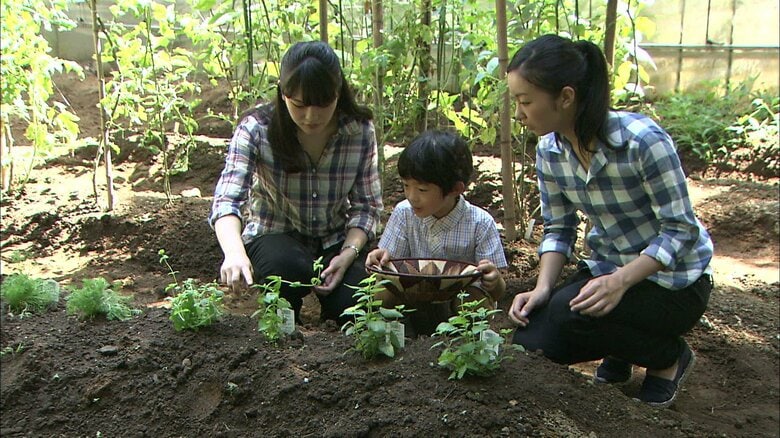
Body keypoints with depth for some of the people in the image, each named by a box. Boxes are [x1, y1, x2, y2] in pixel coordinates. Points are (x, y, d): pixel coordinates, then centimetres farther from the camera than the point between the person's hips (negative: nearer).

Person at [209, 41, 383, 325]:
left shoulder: (360, 131, -12)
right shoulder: (256, 128, -18)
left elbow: (367, 205, -5)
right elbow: (227, 199, -29)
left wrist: (348, 253, -24)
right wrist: (234, 252, -50)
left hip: (337, 240, 2)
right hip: (274, 235, -1)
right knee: (289, 267, -35)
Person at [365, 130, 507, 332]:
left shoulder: (479, 223, -14)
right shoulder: (404, 213, -6)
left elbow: (498, 292, -10)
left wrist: (494, 281, -35)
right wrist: (382, 258, -24)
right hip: (415, 297, 2)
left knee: (477, 301, -35)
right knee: (381, 295, -26)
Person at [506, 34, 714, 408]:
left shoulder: (642, 140, -26)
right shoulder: (550, 151, -6)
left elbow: (681, 228, -21)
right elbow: (558, 229, 1)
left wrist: (620, 281, -33)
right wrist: (542, 288, -15)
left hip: (675, 280, -5)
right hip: (606, 268, 6)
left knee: (569, 315, -28)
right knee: (531, 331, -14)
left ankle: (669, 356, 2)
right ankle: (622, 352, 16)